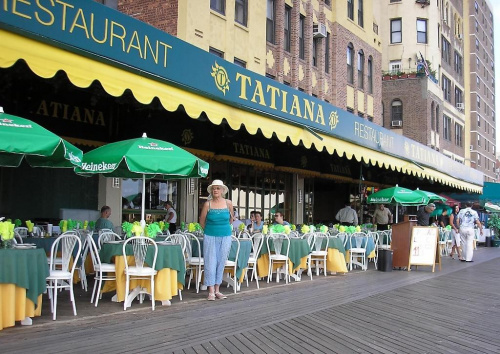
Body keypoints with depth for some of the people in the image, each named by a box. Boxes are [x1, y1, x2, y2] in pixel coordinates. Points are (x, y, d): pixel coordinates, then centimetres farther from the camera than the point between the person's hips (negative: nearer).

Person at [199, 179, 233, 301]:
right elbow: (202, 222, 6)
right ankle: (211, 291, 0)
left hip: (225, 237, 2)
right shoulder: (207, 204, -4)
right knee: (210, 263, -3)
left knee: (221, 263, 7)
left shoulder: (228, 203, 1)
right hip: (210, 237, -2)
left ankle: (217, 290, 16)